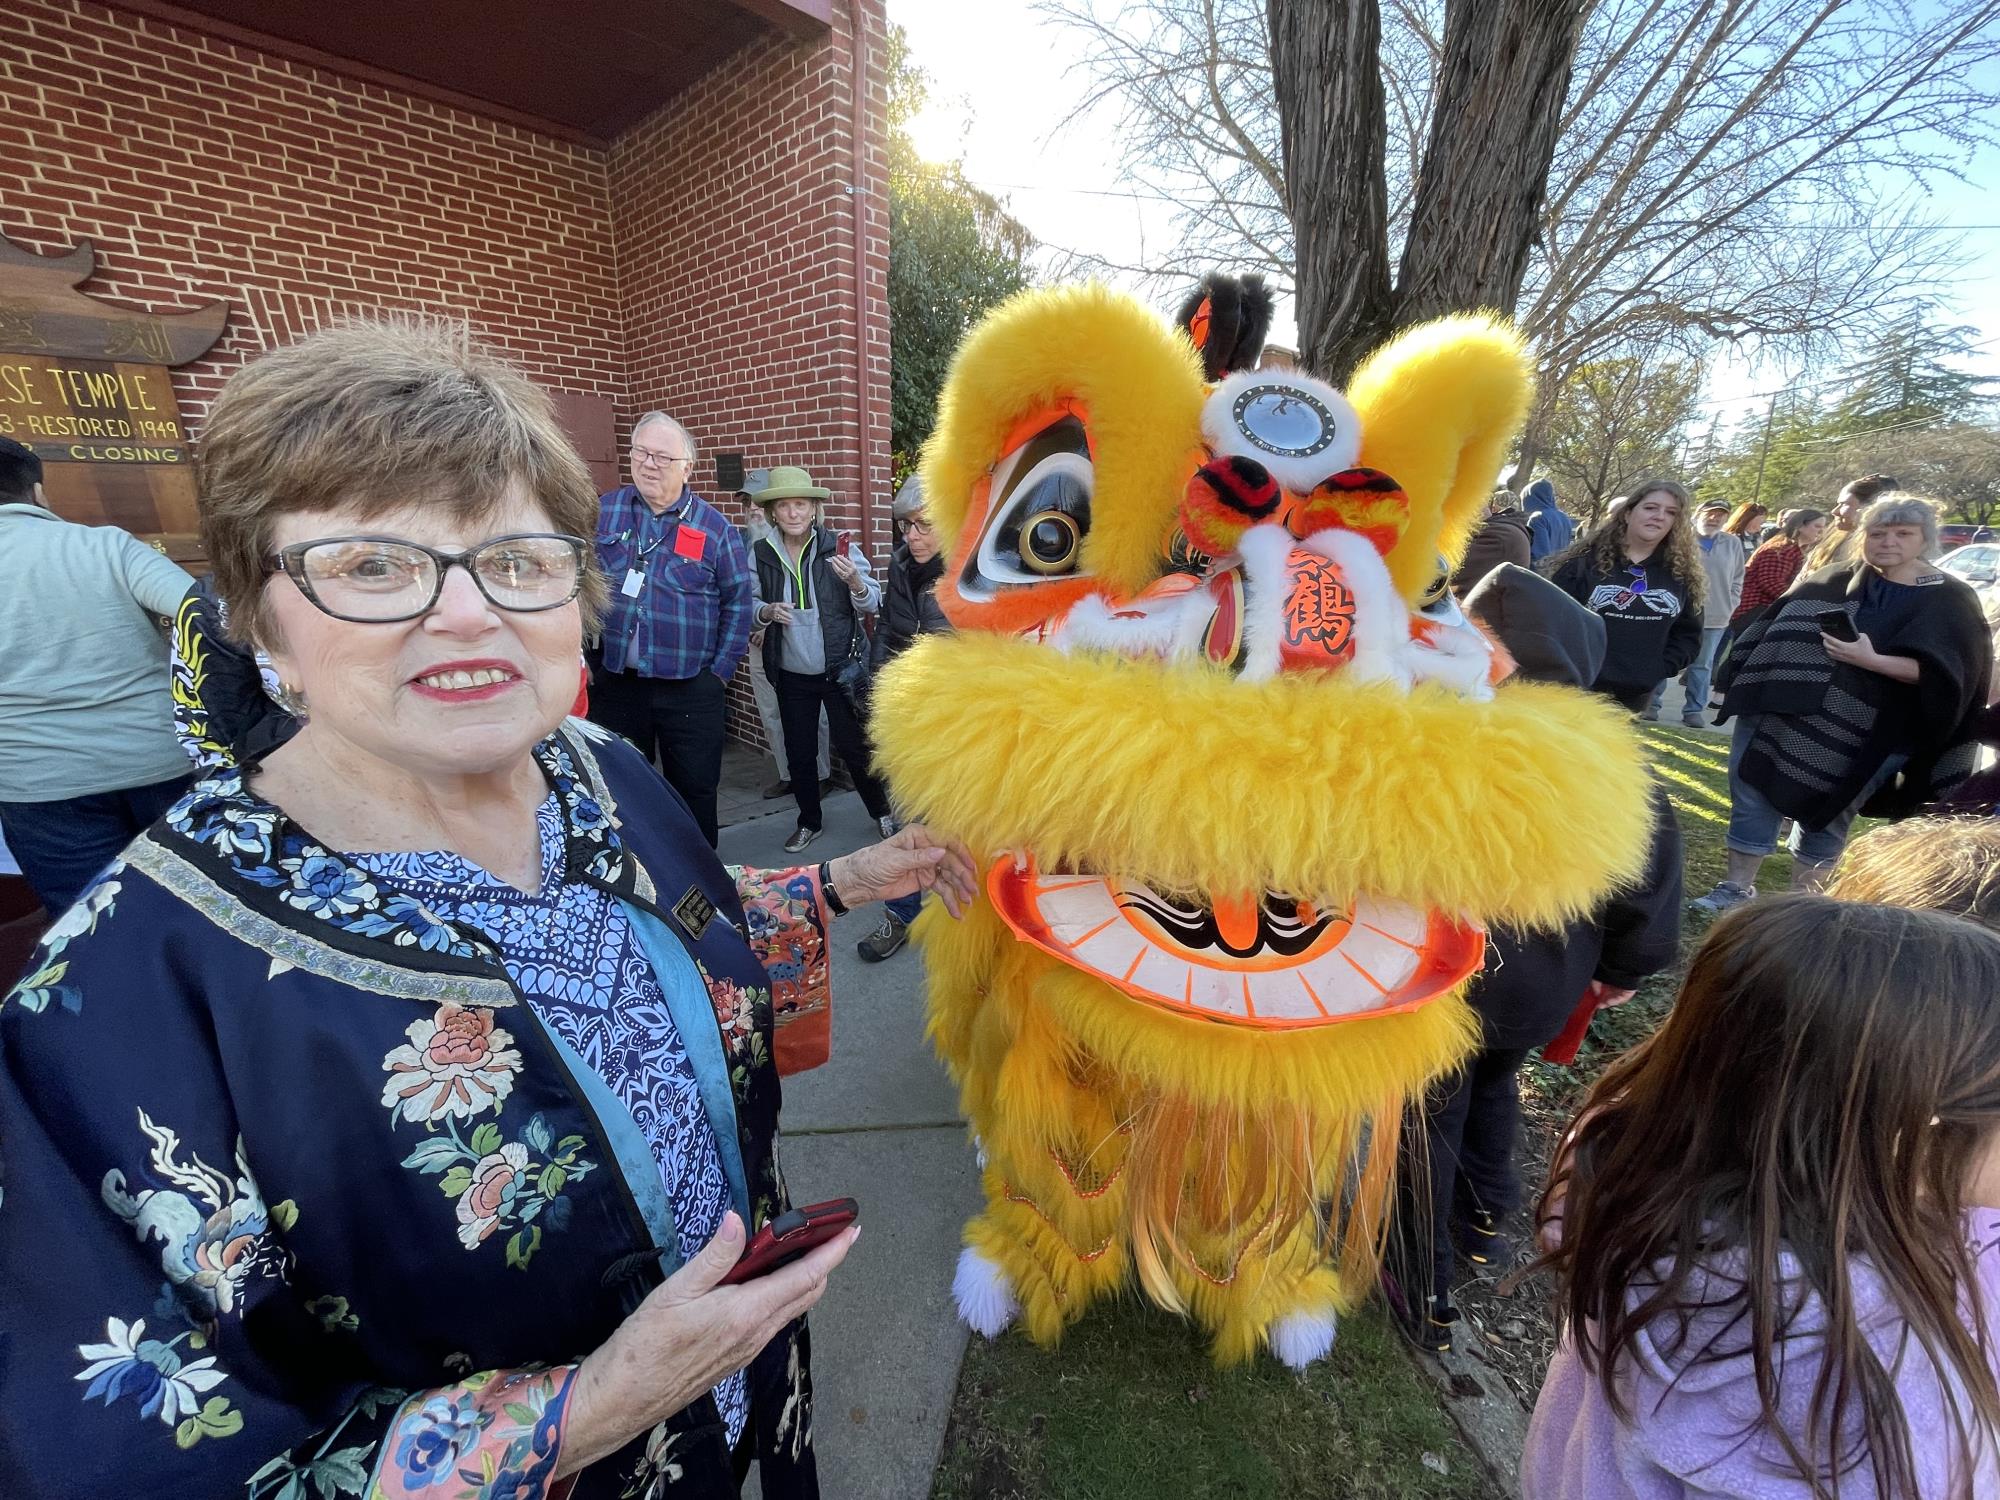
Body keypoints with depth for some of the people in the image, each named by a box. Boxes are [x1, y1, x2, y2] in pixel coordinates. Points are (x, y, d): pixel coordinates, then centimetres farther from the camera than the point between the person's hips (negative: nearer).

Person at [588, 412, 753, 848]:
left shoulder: (714, 528, -1)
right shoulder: (602, 513, 4)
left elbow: (738, 602, 0)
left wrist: (720, 671, -4)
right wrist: (580, 656, 3)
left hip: (692, 691, -2)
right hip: (614, 685, 2)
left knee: (696, 793, 9)